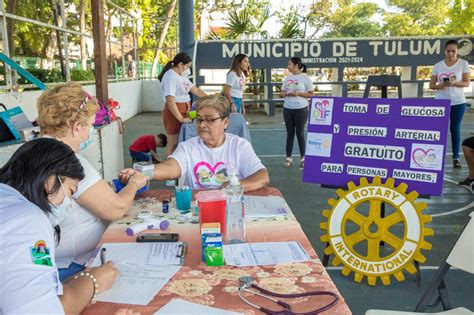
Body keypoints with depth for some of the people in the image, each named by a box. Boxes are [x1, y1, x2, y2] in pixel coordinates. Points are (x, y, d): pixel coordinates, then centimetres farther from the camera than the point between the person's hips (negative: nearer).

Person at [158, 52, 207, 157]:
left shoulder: (181, 76, 13)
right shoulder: (170, 76, -16)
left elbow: (196, 90, 17)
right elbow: (170, 100, -24)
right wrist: (180, 118, -26)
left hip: (183, 112, 9)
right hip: (174, 113, -9)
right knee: (173, 143, -3)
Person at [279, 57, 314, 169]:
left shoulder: (305, 77, -5)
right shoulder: (288, 78, 10)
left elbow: (311, 94, -6)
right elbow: (282, 93, 12)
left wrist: (298, 93, -18)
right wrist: (287, 93, -10)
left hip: (301, 109, -5)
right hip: (287, 109, 5)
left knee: (300, 133, 0)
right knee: (290, 133, 7)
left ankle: (303, 158, 10)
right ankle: (288, 157, 11)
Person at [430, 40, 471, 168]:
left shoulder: (463, 64, 0)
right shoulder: (438, 65, 5)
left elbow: (467, 83, -4)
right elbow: (431, 85, 5)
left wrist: (454, 83, -23)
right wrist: (439, 85, -17)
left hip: (458, 102, -1)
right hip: (440, 102, 1)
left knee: (455, 129, 2)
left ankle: (456, 157, 8)